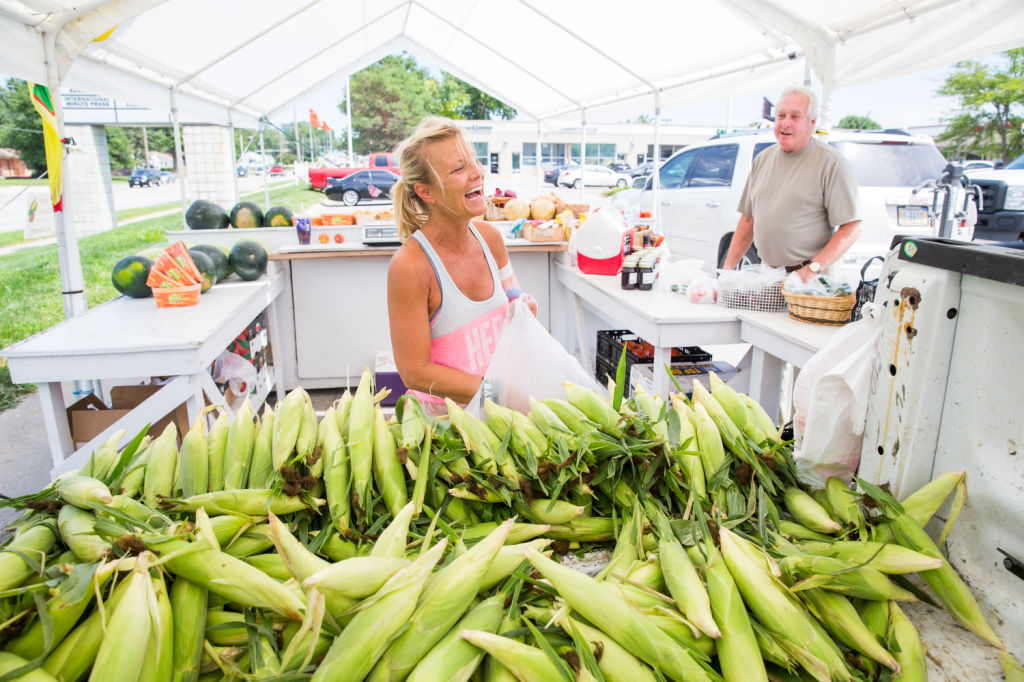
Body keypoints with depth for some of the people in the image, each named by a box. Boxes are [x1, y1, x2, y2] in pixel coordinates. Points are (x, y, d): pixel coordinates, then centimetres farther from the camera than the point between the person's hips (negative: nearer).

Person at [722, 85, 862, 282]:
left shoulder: (832, 163, -4)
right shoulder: (762, 159, 14)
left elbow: (851, 229, -8)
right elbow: (748, 219, 18)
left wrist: (814, 268, -19)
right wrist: (727, 268, 10)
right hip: (766, 273, 4)